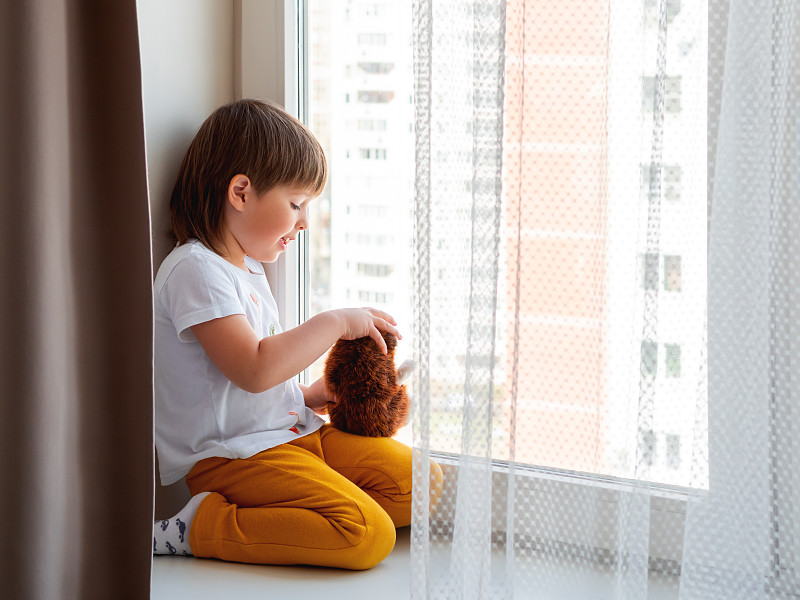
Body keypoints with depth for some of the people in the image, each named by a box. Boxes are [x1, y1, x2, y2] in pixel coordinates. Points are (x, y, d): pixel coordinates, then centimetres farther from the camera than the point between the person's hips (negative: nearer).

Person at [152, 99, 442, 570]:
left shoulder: (248, 268, 19)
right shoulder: (195, 269, -15)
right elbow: (253, 369, -25)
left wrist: (304, 397, 11)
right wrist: (335, 322, -15)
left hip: (291, 431, 10)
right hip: (232, 455, -10)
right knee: (369, 537, -26)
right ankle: (202, 527, -16)